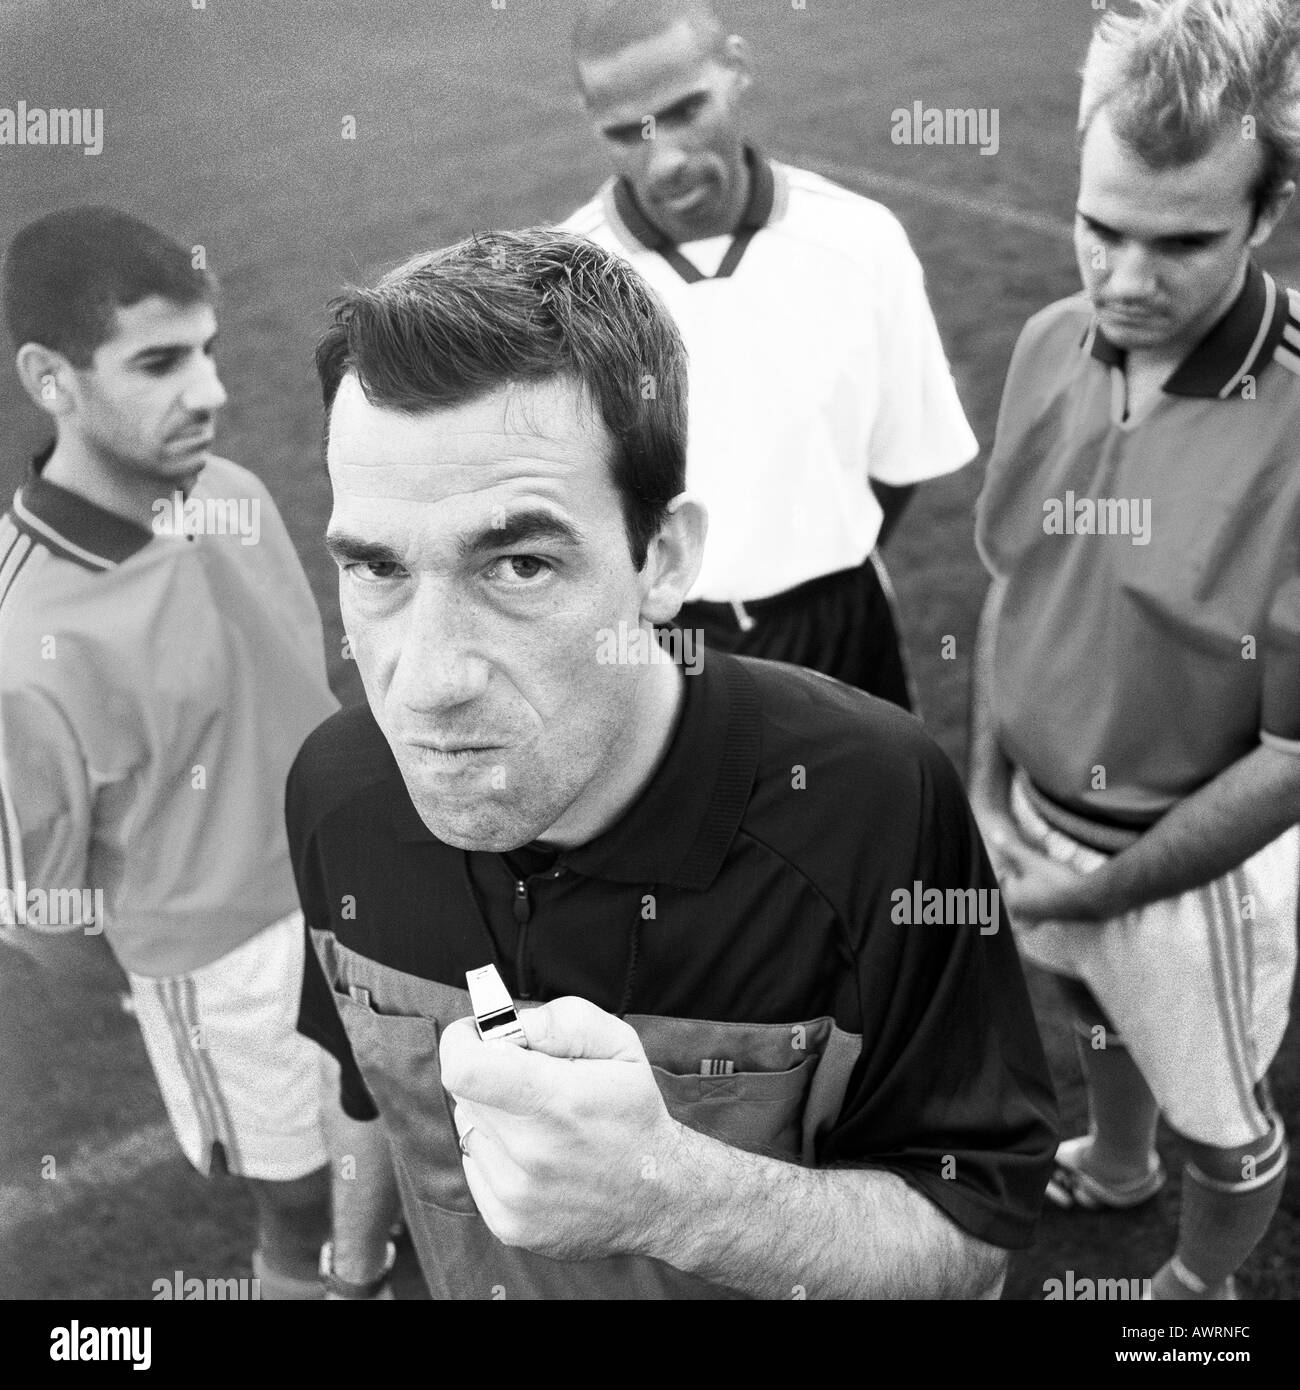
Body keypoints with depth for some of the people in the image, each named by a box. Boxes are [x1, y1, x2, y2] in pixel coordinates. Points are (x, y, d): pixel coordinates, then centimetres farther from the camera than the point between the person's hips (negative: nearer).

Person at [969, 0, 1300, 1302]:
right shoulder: (1052, 343, -11)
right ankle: (1114, 1165, 62)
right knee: (1096, 1012, 33)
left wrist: (1085, 891, -16)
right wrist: (986, 793, -2)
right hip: (1040, 819, 6)